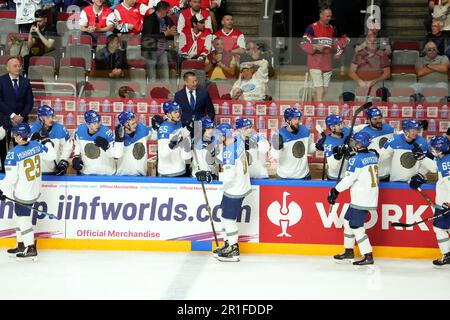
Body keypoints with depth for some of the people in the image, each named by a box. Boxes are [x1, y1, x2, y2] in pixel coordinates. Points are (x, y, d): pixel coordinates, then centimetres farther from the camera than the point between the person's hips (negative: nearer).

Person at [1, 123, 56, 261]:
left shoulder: (13, 154, -23)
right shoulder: (37, 145, -6)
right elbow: (51, 156, 10)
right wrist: (47, 143, 29)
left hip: (23, 193, -8)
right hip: (35, 190, 8)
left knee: (23, 219, 5)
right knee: (19, 216, 21)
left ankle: (31, 250, 9)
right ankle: (21, 246, 30)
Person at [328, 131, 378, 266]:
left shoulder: (356, 159, -16)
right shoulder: (373, 156, 7)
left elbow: (349, 178, -18)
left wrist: (335, 191, -9)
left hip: (361, 200, -9)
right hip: (371, 198, 9)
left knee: (356, 226, -6)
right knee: (348, 220, 20)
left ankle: (368, 256, -8)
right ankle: (349, 252, 26)